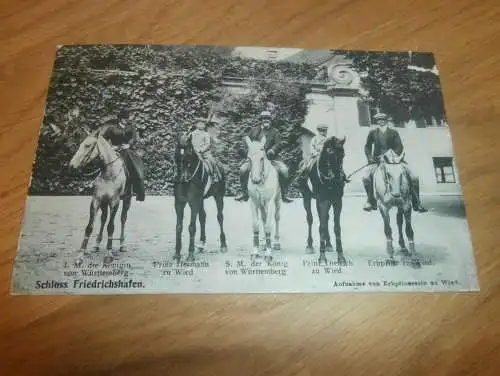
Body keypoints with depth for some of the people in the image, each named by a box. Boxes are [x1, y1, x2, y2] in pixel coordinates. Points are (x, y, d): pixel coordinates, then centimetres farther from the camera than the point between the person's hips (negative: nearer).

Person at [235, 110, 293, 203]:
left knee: (284, 170, -23)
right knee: (243, 169, -22)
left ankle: (284, 194, -6)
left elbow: (278, 144, 1)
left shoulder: (275, 132, 13)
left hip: (271, 157, -1)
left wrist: (272, 150, -20)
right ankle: (245, 193, -4)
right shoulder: (254, 130, 17)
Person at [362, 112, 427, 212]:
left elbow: (400, 147, 4)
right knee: (366, 177, -29)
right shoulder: (372, 133, 12)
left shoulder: (394, 132, 12)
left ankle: (416, 203, 0)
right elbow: (367, 147, 9)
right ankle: (371, 201, -13)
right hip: (377, 161, -1)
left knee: (414, 177, -12)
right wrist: (370, 158, -9)